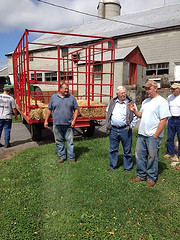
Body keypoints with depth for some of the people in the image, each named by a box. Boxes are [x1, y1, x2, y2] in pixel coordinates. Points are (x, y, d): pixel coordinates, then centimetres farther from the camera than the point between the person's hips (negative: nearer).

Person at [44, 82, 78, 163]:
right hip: (57, 124, 1)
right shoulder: (53, 97, 7)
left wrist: (74, 120, -6)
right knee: (59, 141, 8)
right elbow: (49, 110, 11)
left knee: (70, 141, 2)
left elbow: (76, 109, 5)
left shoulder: (72, 97, 5)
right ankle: (62, 156, 22)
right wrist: (46, 121, 9)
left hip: (68, 125, -1)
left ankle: (71, 157, 14)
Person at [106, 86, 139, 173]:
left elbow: (136, 116, -1)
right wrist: (108, 123, 12)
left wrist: (131, 126, -7)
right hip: (113, 129, 3)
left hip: (125, 130, -3)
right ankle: (113, 166, 30)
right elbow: (107, 112, 20)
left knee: (127, 151, 7)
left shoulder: (130, 103, -3)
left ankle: (127, 168, 23)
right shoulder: (112, 102, 7)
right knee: (113, 149, 13)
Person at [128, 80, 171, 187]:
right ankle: (141, 175, 28)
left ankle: (152, 178, 22)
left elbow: (163, 120, -14)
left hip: (153, 135, -7)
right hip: (142, 134, 7)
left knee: (152, 157, 5)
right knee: (140, 155, 12)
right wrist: (134, 111, 1)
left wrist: (156, 136, -17)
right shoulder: (145, 101, 15)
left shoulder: (161, 102, -9)